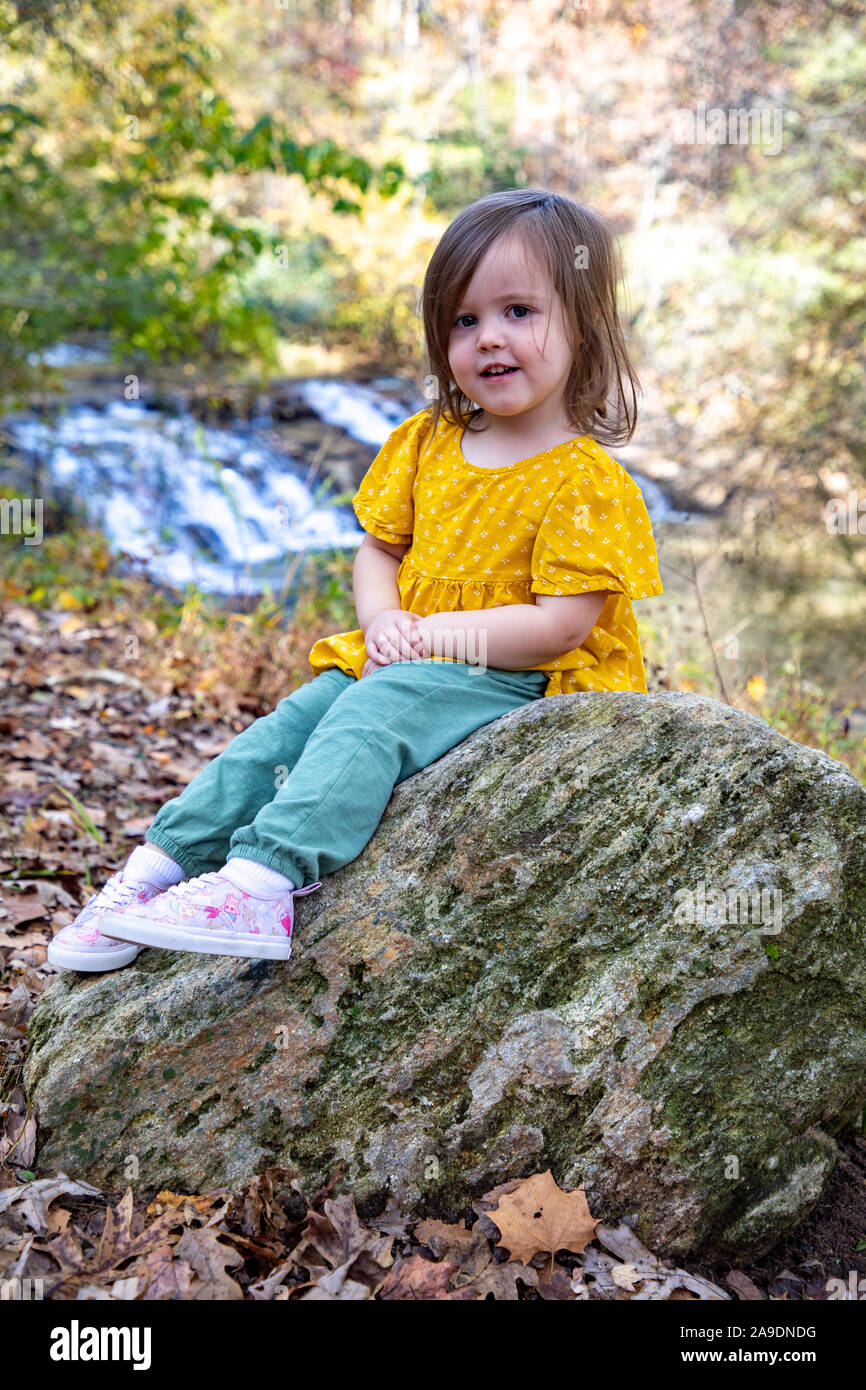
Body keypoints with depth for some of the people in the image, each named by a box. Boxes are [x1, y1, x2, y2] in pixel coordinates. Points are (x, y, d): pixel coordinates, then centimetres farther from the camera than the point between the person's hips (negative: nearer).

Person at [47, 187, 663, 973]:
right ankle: (157, 866, -8)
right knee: (289, 723, -10)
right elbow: (379, 551, 14)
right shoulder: (426, 443, 9)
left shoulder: (588, 483, -12)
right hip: (402, 662, 7)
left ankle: (262, 879, -40)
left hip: (516, 684, -7)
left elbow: (561, 624, -18)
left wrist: (430, 634, -17)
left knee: (372, 714, -30)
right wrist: (384, 624, -8)